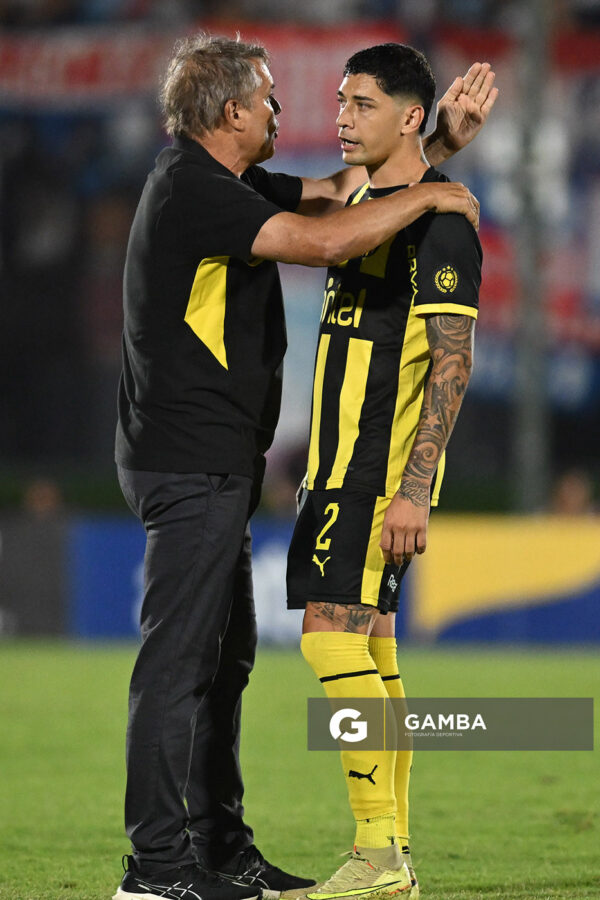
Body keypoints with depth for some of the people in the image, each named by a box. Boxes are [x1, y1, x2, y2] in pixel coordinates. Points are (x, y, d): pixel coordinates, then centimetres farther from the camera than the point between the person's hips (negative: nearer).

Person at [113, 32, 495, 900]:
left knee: (226, 654, 14)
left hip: (214, 465, 11)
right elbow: (323, 240, -25)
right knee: (179, 656, -9)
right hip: (192, 462, -11)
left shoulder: (224, 185, 16)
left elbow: (340, 190, 23)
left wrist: (445, 140, 12)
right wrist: (426, 199, -12)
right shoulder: (190, 189, -16)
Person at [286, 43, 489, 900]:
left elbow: (453, 362, -19)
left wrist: (415, 490, -24)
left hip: (383, 472, -9)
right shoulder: (363, 201, 14)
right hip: (344, 465, 9)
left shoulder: (440, 220, -15)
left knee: (333, 635, -14)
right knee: (370, 644, 9)